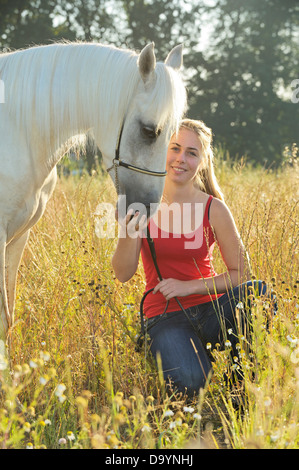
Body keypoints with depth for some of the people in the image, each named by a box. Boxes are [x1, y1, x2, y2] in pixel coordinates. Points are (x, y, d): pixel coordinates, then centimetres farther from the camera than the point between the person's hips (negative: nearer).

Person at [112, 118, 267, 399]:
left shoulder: (214, 209, -5)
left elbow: (242, 273, -1)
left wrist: (189, 286, -14)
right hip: (165, 318, -1)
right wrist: (128, 235, -29)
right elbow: (123, 274, -9)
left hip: (210, 309, 1)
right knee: (190, 383, -32)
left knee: (257, 292, -31)